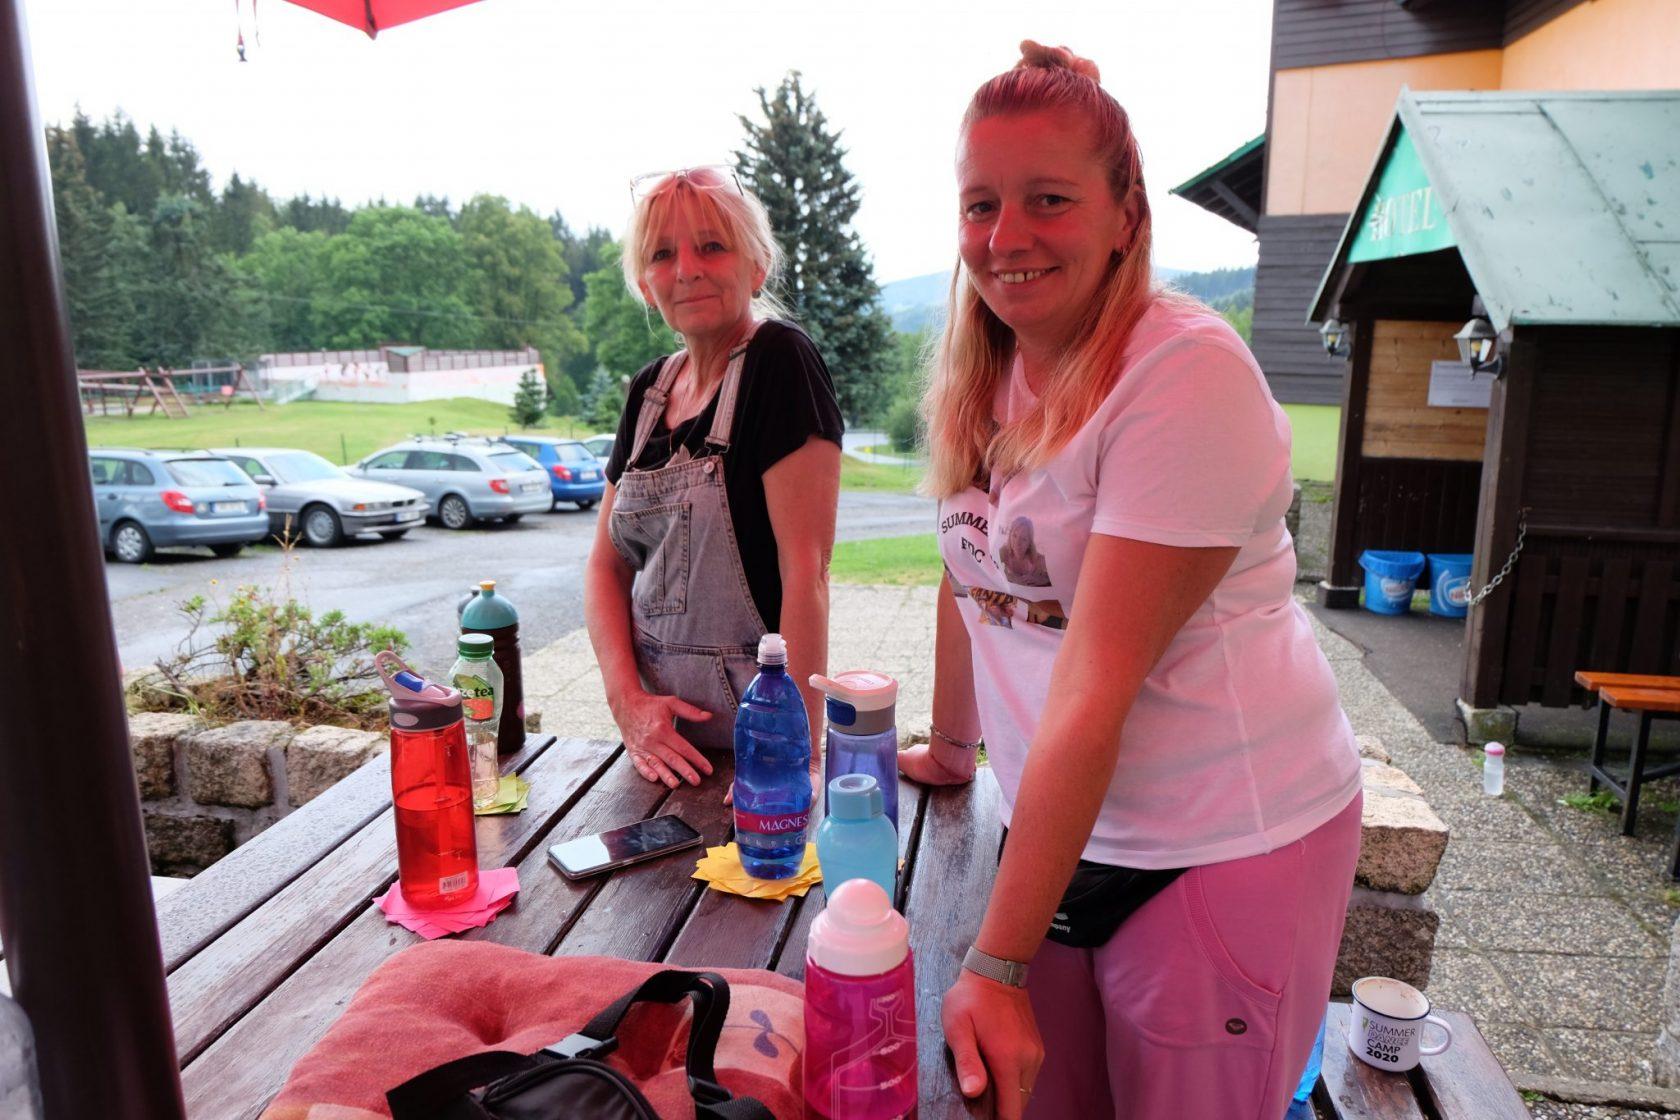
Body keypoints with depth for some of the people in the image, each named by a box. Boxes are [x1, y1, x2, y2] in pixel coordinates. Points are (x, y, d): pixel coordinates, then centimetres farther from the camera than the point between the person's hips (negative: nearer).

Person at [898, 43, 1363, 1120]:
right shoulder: (981, 379, 3)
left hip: (1225, 849, -6)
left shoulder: (1187, 372, -21)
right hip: (1058, 830, 6)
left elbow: (1097, 683, -25)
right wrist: (949, 749, 20)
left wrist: (997, 965, -22)